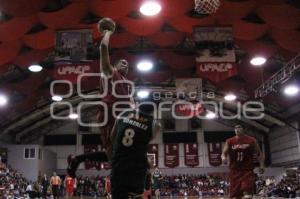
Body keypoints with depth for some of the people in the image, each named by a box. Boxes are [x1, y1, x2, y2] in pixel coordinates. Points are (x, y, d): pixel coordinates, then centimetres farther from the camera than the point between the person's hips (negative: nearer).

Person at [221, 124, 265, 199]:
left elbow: (259, 154, 8)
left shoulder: (251, 140, 2)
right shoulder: (229, 141, 4)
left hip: (248, 170, -2)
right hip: (234, 170, 2)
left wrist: (261, 166, -5)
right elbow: (224, 153, 3)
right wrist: (223, 158, -21)